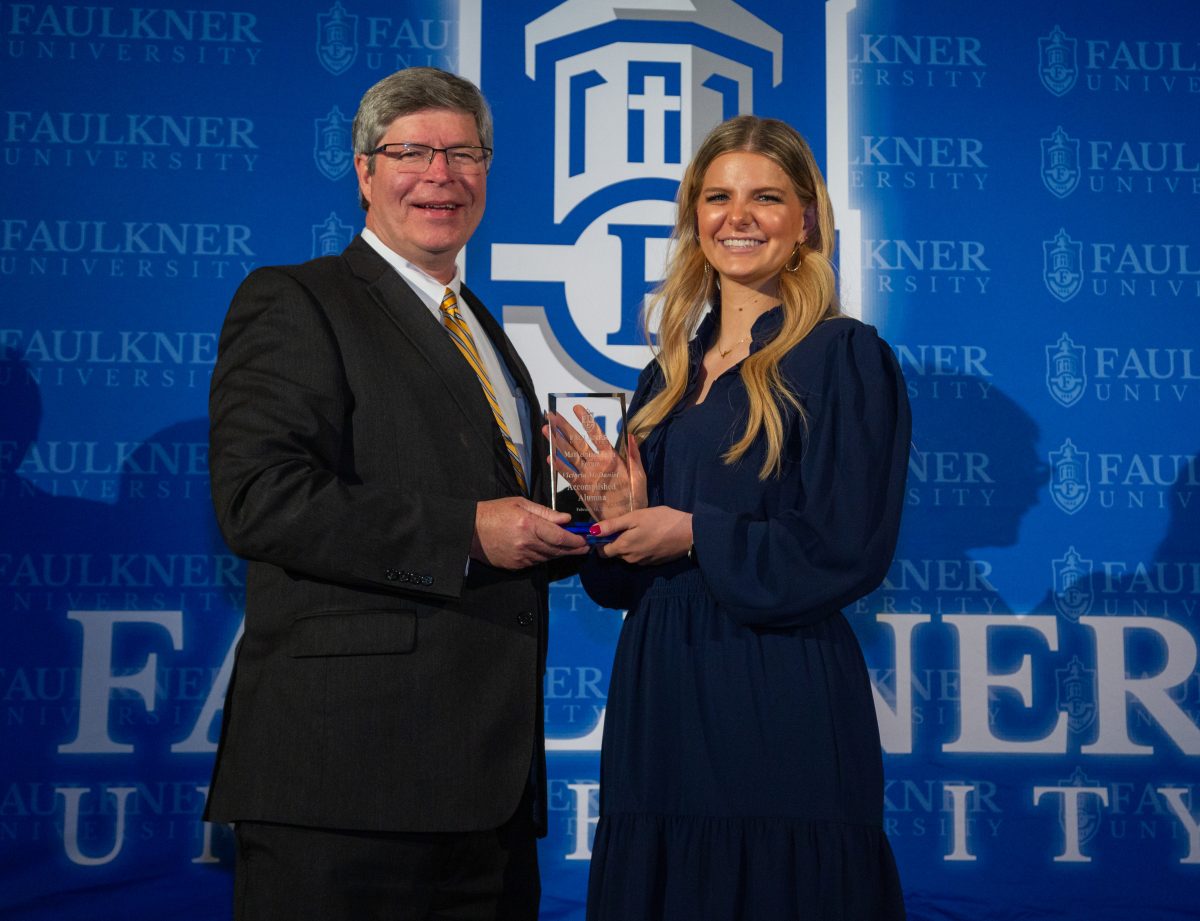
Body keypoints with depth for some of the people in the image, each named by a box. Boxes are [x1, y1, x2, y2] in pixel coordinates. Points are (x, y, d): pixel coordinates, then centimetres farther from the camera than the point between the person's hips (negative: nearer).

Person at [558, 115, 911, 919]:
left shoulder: (844, 356, -5)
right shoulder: (674, 371, 13)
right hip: (658, 697, 6)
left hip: (781, 709, -6)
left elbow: (846, 553, -12)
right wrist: (621, 509, -5)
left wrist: (695, 535, -11)